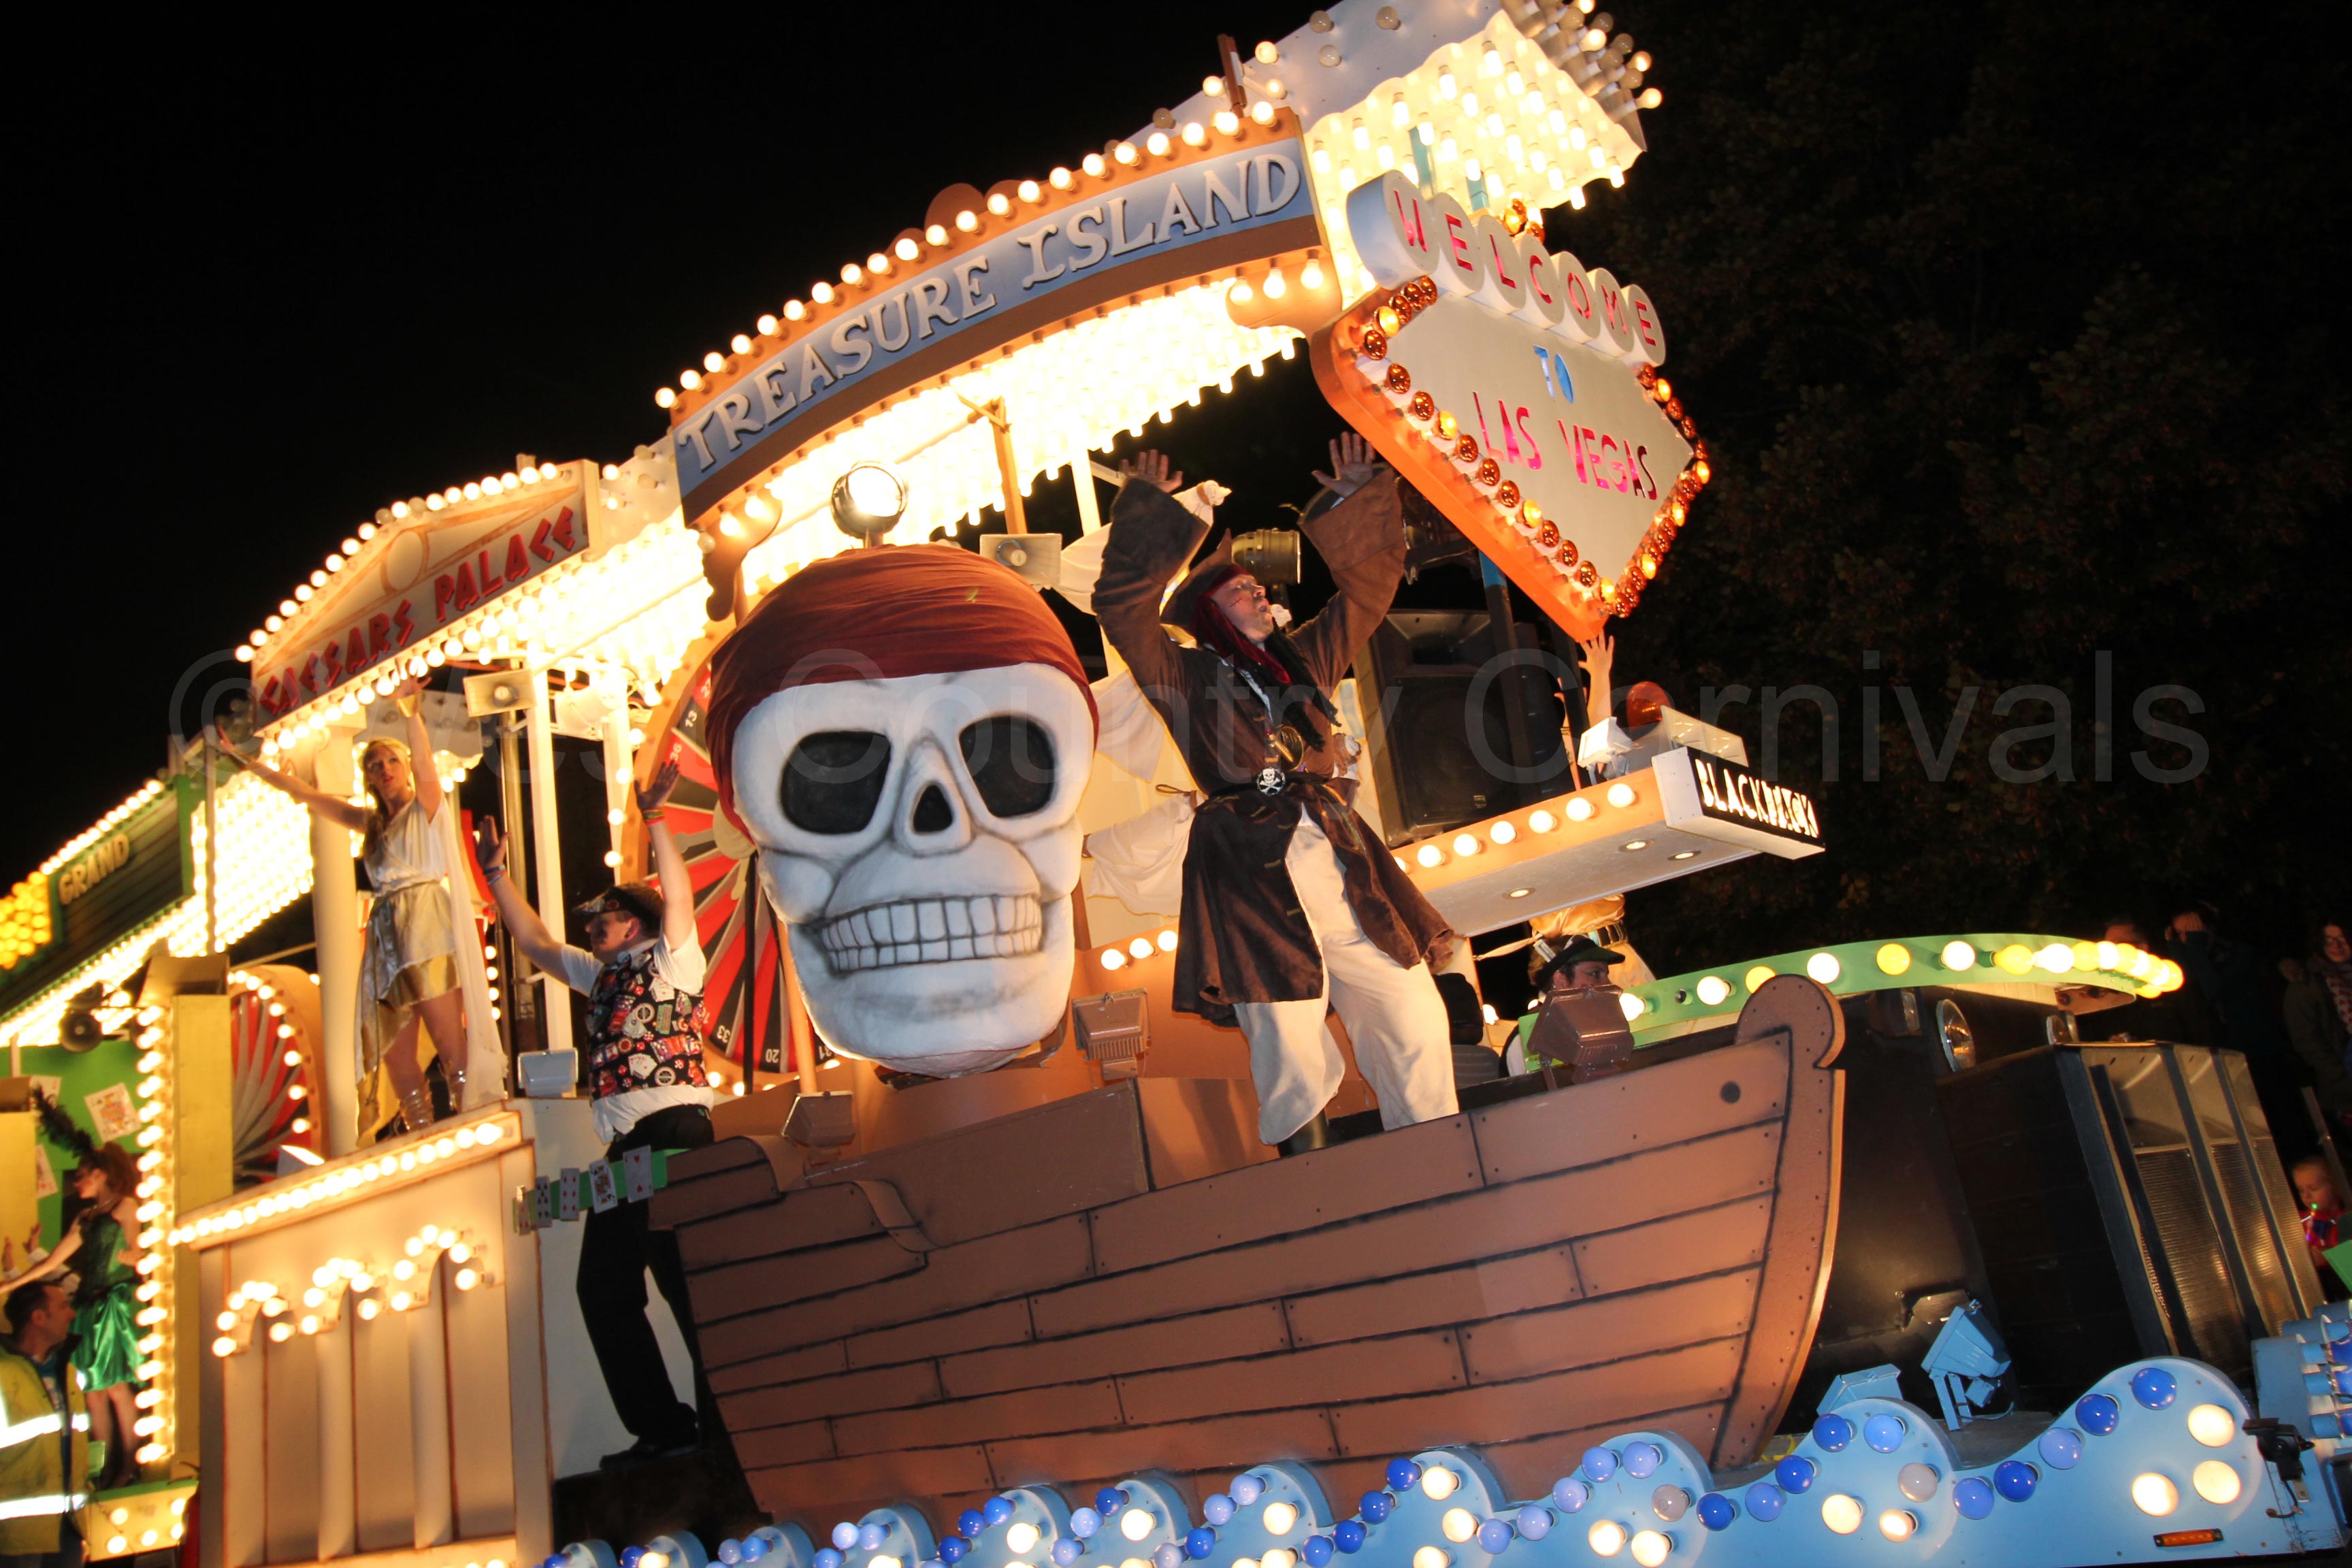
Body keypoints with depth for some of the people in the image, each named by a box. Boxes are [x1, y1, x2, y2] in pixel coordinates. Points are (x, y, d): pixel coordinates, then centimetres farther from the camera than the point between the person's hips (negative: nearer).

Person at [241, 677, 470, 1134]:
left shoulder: (426, 808, 6)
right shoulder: (371, 822, 23)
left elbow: (427, 772, -15)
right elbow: (308, 794, 27)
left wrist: (412, 716, -30)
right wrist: (255, 766, 27)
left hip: (426, 928, -7)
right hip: (387, 934, 7)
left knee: (450, 1044, -15)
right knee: (395, 1054, 0)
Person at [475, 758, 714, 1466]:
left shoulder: (672, 956, 4)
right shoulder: (602, 975, 25)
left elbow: (678, 896, -12)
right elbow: (536, 942, 28)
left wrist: (654, 822, -20)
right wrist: (497, 875, 23)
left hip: (675, 1129, -9)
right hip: (624, 1145, 9)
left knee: (687, 1280, -12)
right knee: (604, 1287, 6)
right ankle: (661, 1430, 11)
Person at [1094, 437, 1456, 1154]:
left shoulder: (1302, 660, 23)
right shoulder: (1186, 677, 9)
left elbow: (1369, 586, 28)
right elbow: (1124, 605, -2)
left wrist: (1357, 499, 25)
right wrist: (1147, 509, 2)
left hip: (1344, 867, 5)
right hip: (1254, 879, -5)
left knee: (1415, 1021, 2)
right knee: (1293, 1061, -6)